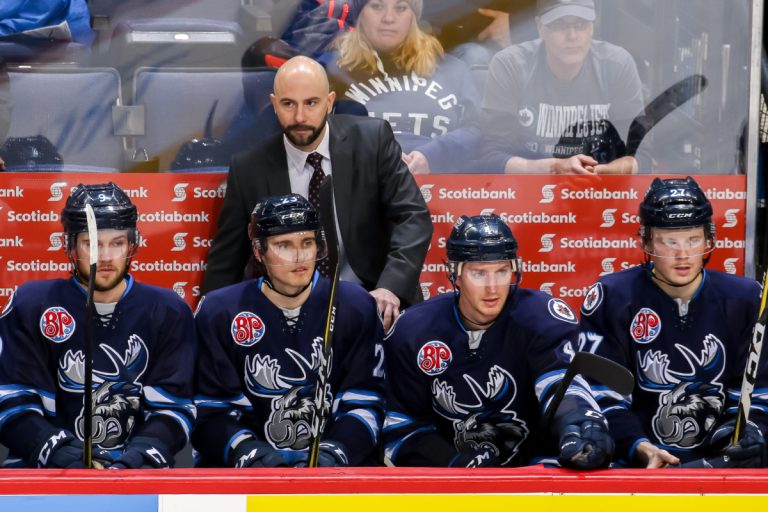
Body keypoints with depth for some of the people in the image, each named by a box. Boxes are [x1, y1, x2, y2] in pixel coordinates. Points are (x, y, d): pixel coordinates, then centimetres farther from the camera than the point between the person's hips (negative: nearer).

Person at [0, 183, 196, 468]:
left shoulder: (169, 312, 6)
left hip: (137, 468, 1)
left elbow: (173, 408, 2)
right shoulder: (31, 305, 3)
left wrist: (136, 458, -16)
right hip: (44, 466, -1)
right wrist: (61, 453, -18)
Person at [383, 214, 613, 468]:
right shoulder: (412, 331, -3)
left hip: (534, 467, 0)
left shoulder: (543, 318, -8)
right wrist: (452, 464, -14)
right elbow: (402, 424, 1)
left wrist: (579, 424, -46)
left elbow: (563, 381, -24)